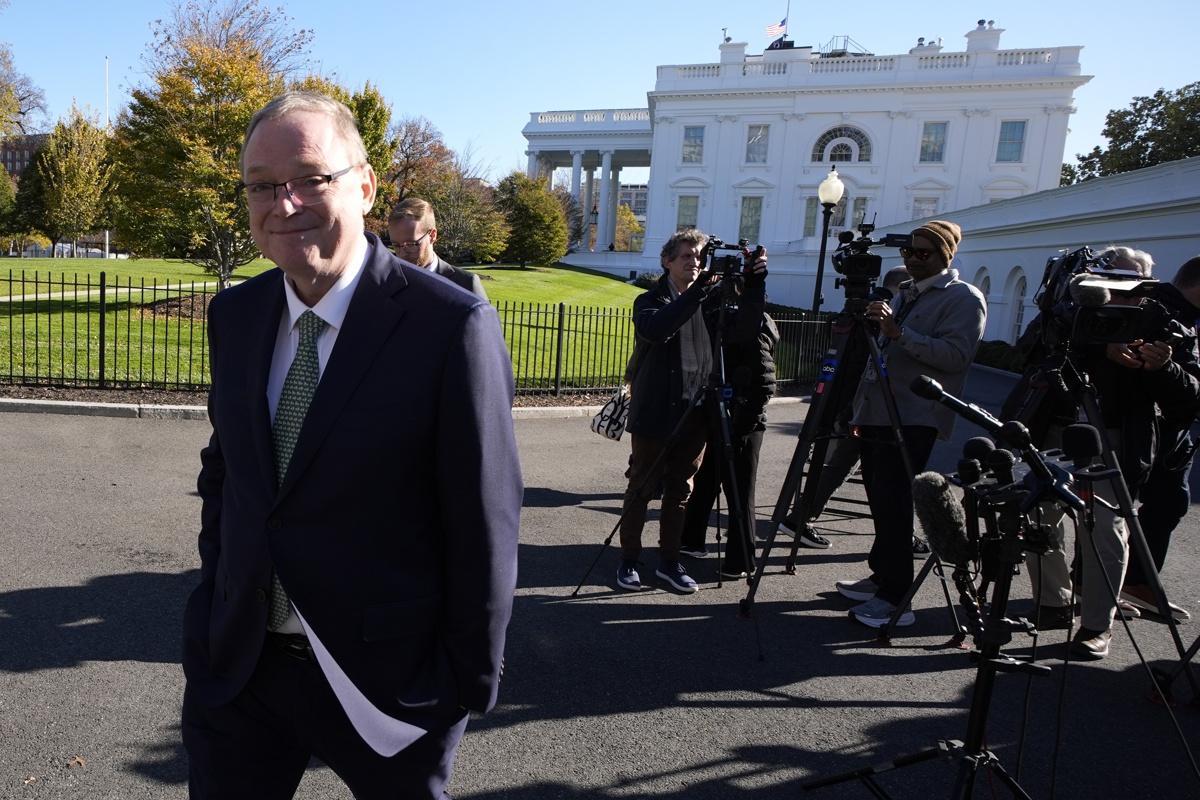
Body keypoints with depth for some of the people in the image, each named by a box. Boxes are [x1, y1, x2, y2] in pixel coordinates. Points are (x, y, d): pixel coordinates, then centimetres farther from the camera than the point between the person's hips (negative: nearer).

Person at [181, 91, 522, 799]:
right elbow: (223, 467, 13)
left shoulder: (453, 326, -20)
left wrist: (471, 683, -11)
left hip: (387, 678, -4)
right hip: (234, 662, 5)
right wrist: (217, 597, 10)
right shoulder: (235, 314, 1)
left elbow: (484, 525, -16)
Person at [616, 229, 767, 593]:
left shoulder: (711, 300, 10)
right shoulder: (651, 300, -2)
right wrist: (696, 293, -30)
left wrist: (755, 285, -15)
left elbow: (746, 329, -3)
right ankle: (628, 560, 17)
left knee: (680, 490, 11)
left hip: (695, 411, 4)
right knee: (641, 488, 5)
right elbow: (653, 329, -25)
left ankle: (669, 561, 24)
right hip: (655, 412, -4)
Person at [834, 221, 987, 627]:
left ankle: (895, 598, -4)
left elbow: (956, 356, -18)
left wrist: (898, 332, -23)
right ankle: (881, 577, 24)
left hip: (913, 419, -8)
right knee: (880, 499, 12)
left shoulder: (964, 299, -4)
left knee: (892, 502, -11)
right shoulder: (904, 293, 22)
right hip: (876, 412, 8)